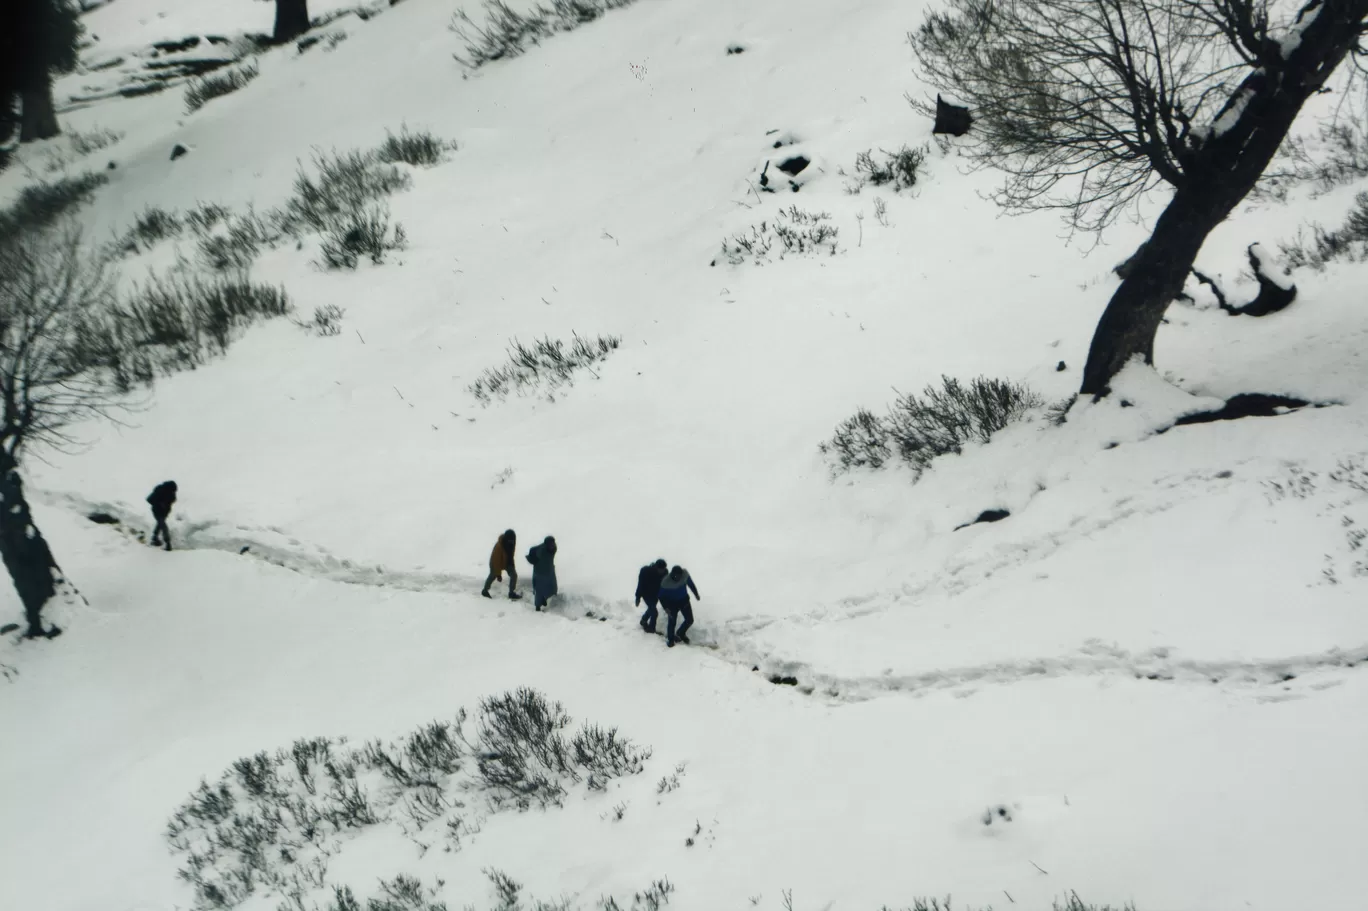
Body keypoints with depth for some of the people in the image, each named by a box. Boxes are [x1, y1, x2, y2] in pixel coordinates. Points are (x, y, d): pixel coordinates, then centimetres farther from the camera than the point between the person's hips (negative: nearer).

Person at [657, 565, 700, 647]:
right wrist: (666, 607, -25)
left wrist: (696, 594, 10)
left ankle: (681, 634, 36)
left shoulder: (685, 574, -24)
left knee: (690, 620, 7)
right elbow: (662, 596, -17)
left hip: (684, 600, 4)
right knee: (672, 622, 6)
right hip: (672, 603, -4)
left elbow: (690, 583, -2)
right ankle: (670, 639, 34)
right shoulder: (666, 582, -32)